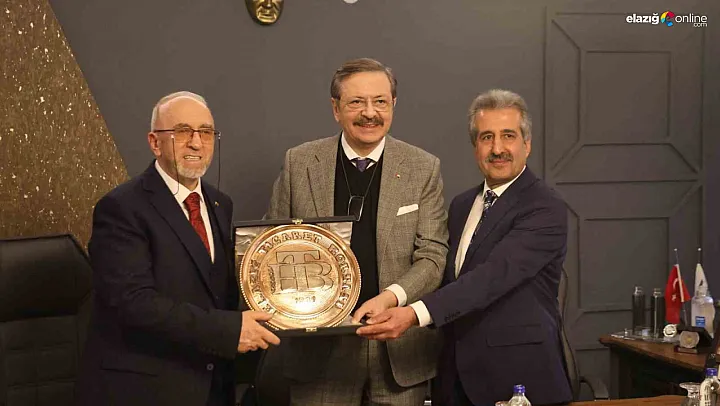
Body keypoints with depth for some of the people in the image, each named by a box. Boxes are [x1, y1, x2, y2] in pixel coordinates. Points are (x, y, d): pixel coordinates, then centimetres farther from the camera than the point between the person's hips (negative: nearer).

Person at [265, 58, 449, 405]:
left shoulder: (423, 168, 1)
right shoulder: (299, 163, 3)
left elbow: (432, 257, -2)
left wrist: (390, 297, -19)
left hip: (398, 352, 0)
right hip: (320, 350, 0)